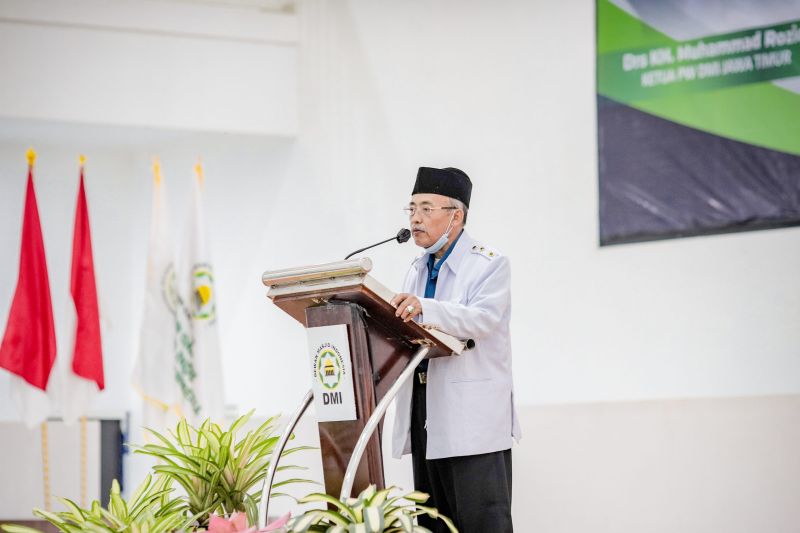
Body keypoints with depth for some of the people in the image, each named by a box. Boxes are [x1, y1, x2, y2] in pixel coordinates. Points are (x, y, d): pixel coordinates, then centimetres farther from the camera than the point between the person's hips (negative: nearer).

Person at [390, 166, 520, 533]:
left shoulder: (489, 264, -4)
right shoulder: (417, 269, 20)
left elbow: (482, 319, -21)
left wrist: (424, 308, -35)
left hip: (472, 416, -7)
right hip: (423, 414, 7)